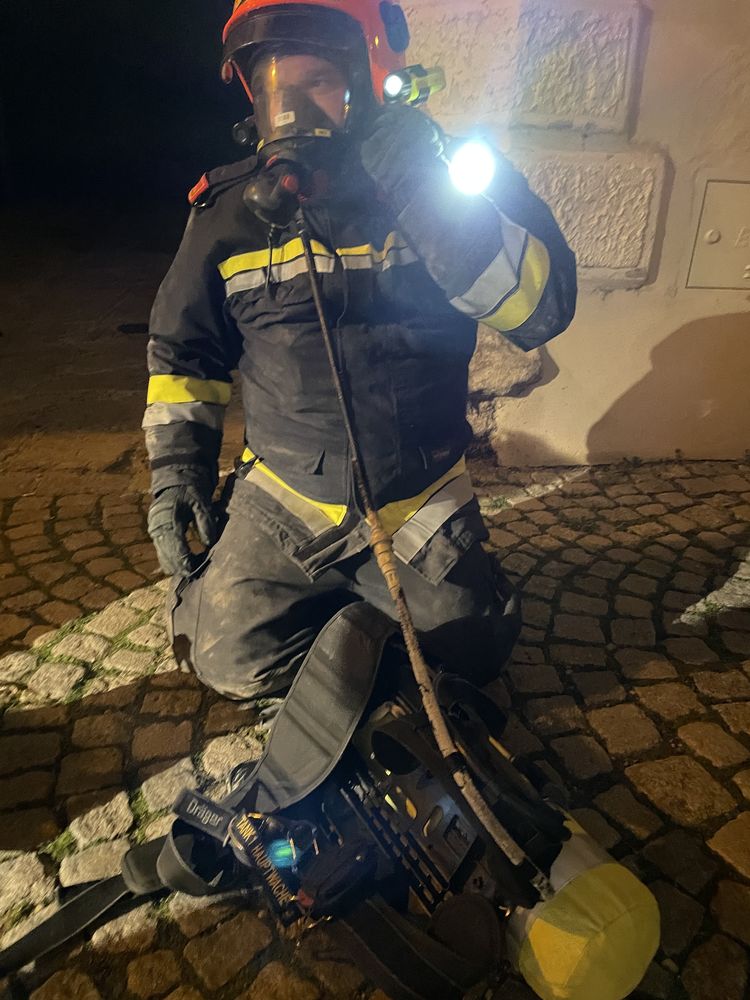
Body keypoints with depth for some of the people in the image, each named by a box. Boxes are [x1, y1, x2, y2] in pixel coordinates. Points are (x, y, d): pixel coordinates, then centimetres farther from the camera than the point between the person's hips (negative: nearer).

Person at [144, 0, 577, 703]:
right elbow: (183, 349, 7)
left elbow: (543, 308, -23)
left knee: (470, 662, 9)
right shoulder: (232, 209, -4)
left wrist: (425, 198, -31)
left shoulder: (456, 181, -9)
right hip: (283, 499, 1)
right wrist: (176, 467, -1)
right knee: (231, 664, 0)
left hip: (420, 505, 0)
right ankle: (339, 598, 28)